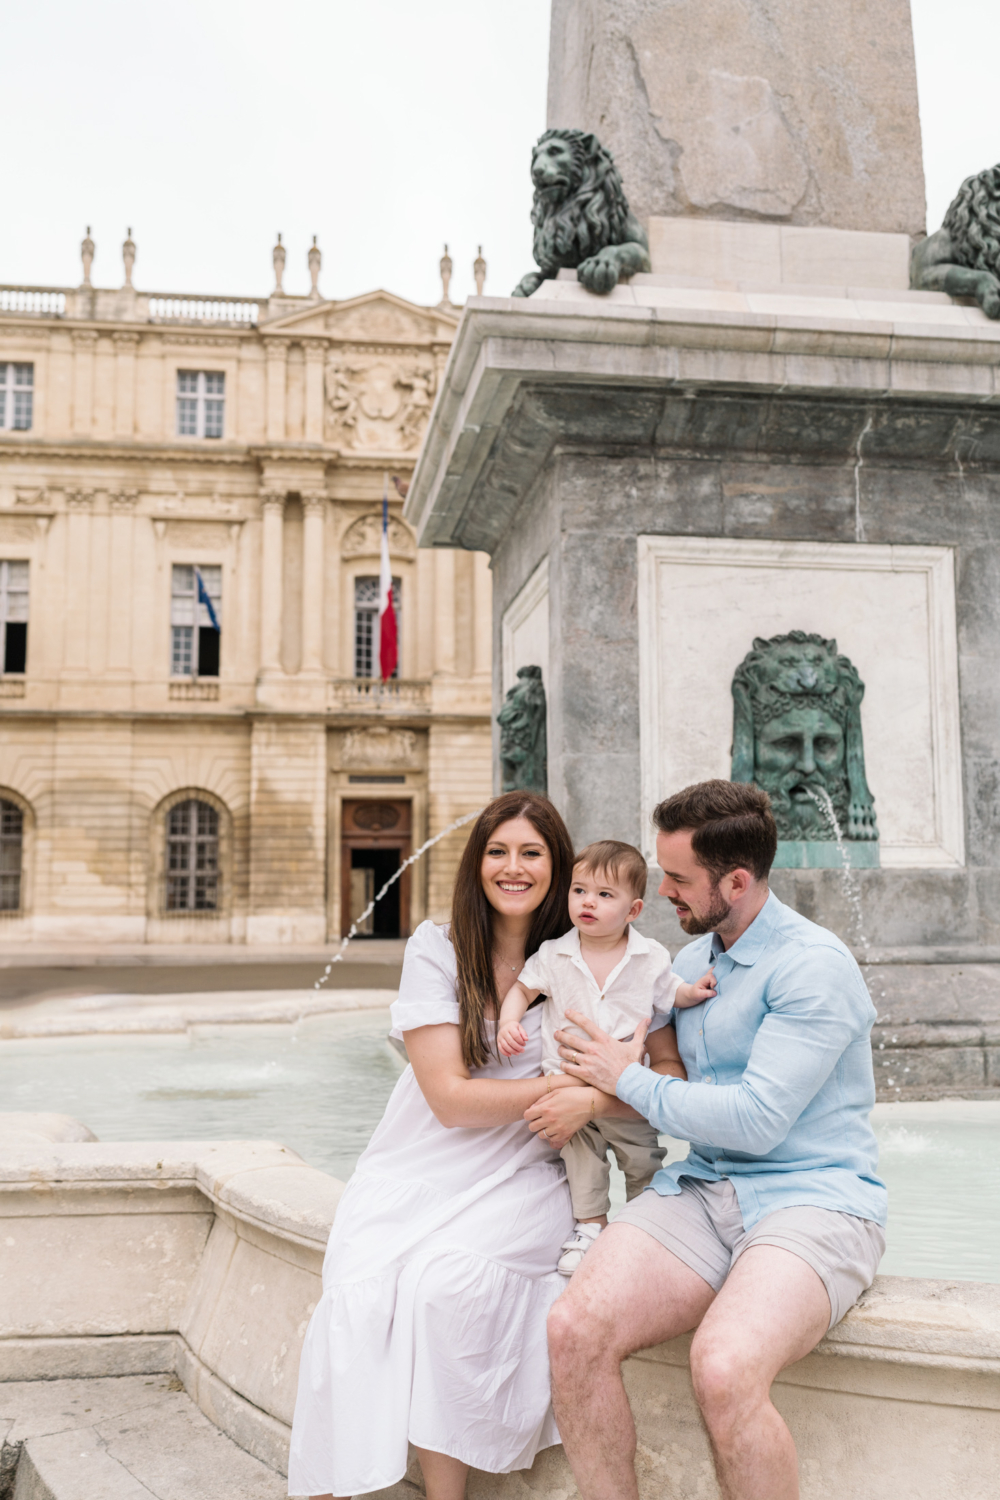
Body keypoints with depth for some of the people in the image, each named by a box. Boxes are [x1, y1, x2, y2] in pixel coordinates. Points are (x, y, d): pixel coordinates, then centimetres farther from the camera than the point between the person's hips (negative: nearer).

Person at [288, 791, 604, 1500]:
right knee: (360, 1297, -25)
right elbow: (450, 1096, -9)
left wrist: (598, 1094, -22)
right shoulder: (437, 948, -1)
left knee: (448, 1279, -28)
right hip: (421, 1172, 0)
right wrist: (563, 1085, -16)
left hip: (522, 1178, 0)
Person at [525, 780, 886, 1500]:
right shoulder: (690, 960, 15)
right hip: (700, 1190, 6)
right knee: (574, 1329, -20)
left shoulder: (814, 965, -10)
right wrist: (585, 1102, 7)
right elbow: (675, 1082, 27)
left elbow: (757, 1120, -17)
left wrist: (629, 1080, -6)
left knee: (723, 1371, -33)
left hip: (811, 1198, -6)